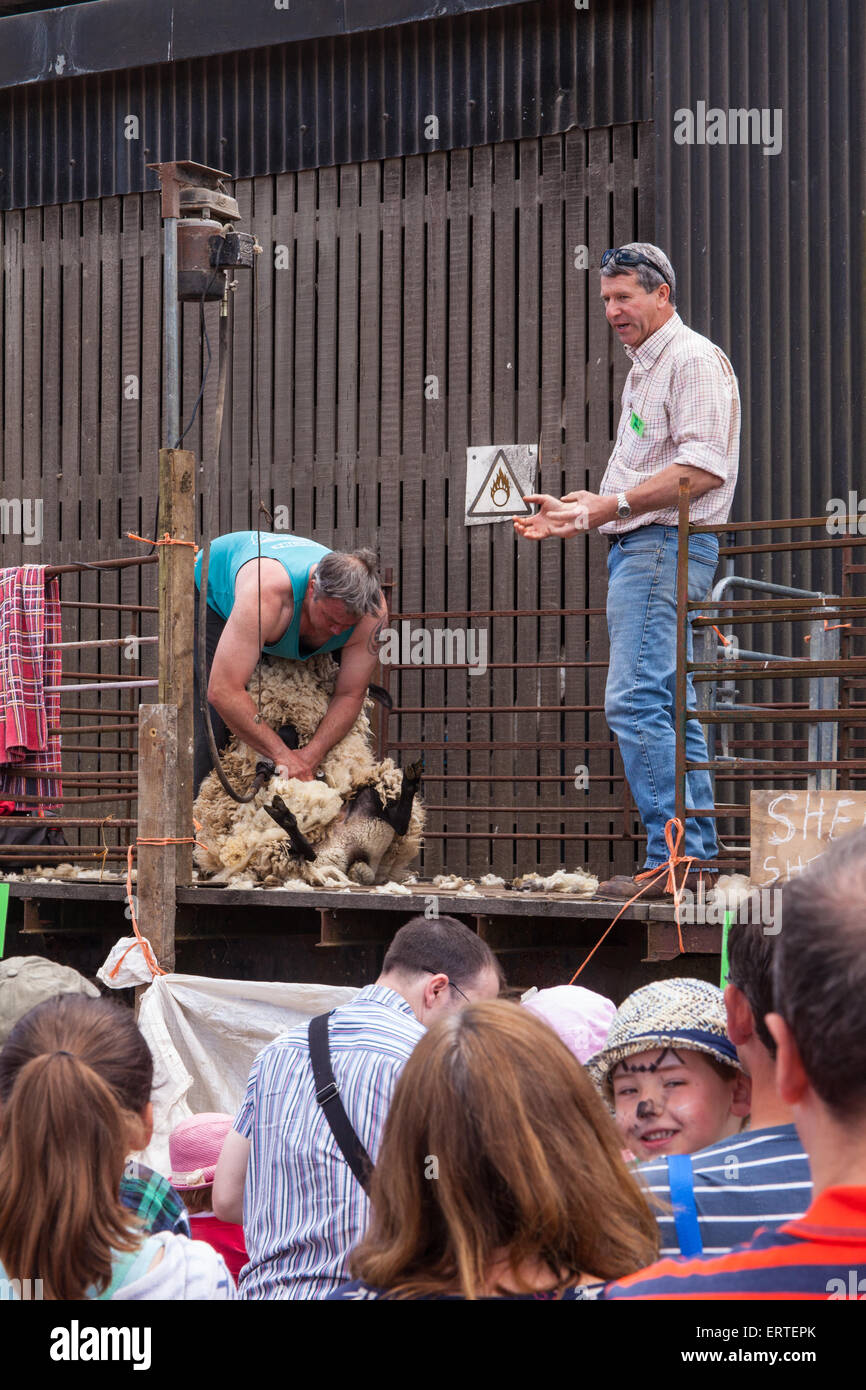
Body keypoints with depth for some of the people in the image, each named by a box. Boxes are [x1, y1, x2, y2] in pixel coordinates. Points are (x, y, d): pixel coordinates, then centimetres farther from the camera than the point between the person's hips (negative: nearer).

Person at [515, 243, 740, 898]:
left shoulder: (694, 359, -8)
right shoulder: (644, 369, 23)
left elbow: (704, 468, -20)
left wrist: (613, 504, -21)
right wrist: (578, 511, 18)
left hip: (665, 546, -11)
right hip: (637, 548, 11)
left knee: (635, 701, -17)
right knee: (667, 706, 9)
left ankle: (673, 857, -18)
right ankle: (698, 853, 11)